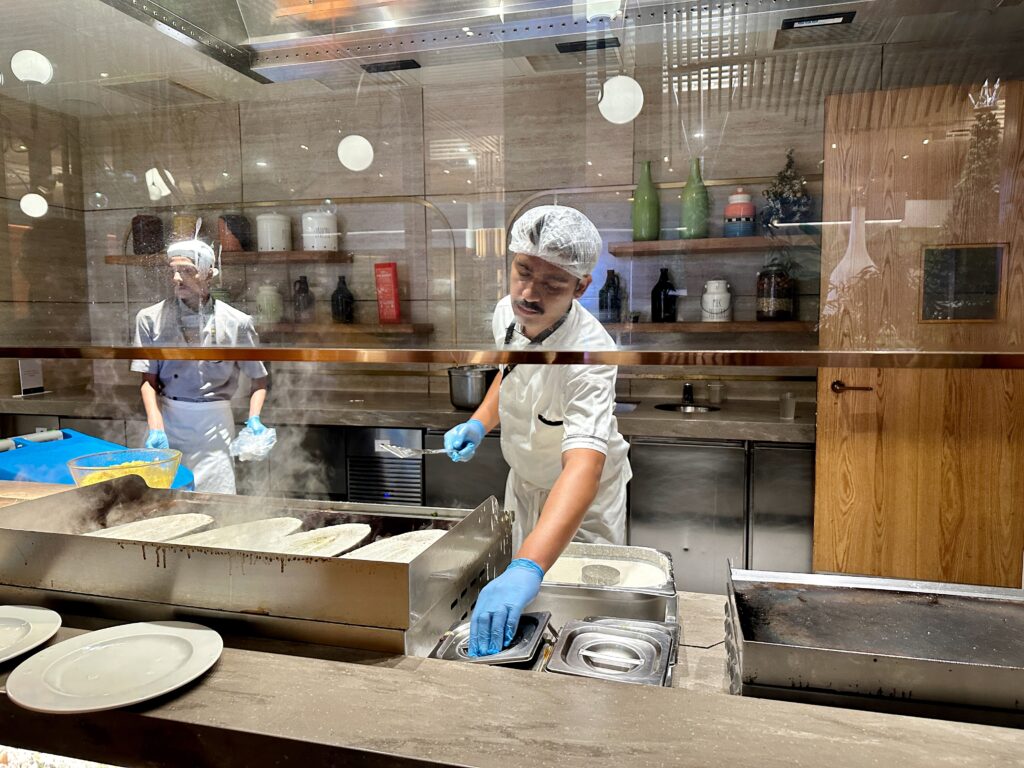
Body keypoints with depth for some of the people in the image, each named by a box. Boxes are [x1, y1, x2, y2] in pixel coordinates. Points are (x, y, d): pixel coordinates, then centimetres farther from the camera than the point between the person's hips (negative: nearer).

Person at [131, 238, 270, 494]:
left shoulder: (236, 323, -3)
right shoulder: (151, 318, 1)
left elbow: (260, 377, 5)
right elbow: (149, 380, 1)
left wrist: (254, 419, -9)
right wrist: (156, 429, -11)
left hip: (213, 424, -1)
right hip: (166, 417, 1)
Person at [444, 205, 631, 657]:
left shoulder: (589, 352, -38)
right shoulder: (507, 312, -15)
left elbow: (584, 466, -51)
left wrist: (527, 569, -62)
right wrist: (479, 423, -8)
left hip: (582, 500, -6)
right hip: (522, 482, 6)